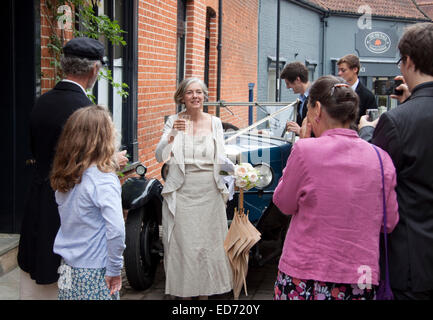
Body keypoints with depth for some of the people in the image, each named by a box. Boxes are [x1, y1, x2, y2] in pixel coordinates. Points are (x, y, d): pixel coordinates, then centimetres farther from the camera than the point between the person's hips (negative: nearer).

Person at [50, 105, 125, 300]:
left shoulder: (64, 176, 2)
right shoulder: (104, 180, -19)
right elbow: (116, 229, -25)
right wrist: (114, 269, -15)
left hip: (68, 269, 7)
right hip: (94, 273, -7)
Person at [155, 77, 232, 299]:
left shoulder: (215, 122, 5)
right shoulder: (173, 121, -1)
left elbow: (221, 158, 12)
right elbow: (160, 156, -11)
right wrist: (172, 134, -26)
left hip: (209, 193, 2)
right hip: (181, 193, -2)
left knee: (208, 243, 7)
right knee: (182, 243, 3)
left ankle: (205, 292, 21)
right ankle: (184, 292, 16)